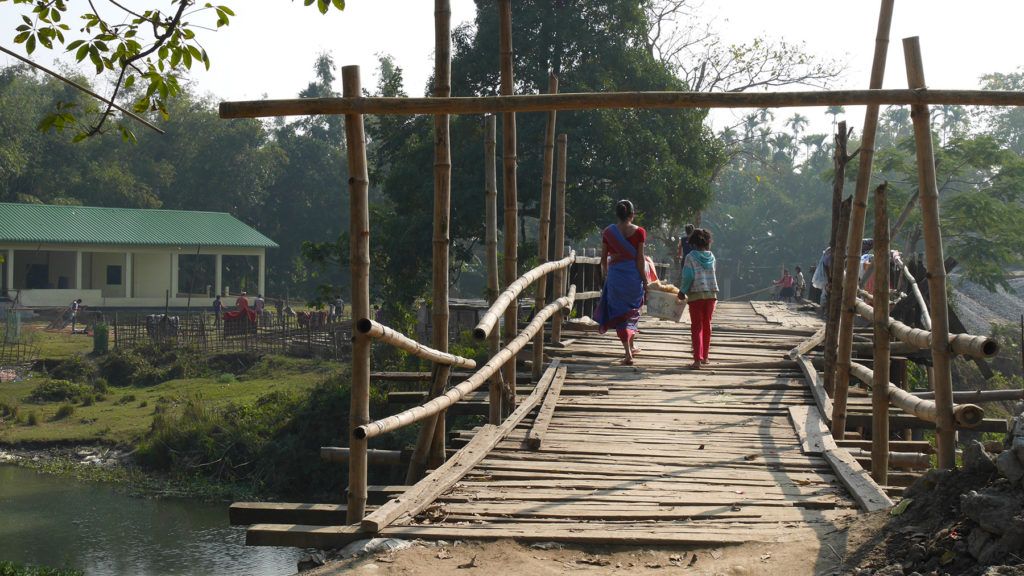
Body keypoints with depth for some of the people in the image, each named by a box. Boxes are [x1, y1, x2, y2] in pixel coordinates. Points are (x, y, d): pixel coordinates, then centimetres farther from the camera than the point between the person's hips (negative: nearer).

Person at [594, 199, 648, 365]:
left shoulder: (608, 232, -1)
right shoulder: (639, 232, -4)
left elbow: (603, 257, 6)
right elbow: (640, 258, -6)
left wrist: (604, 272, 25)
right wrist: (644, 281, -1)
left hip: (615, 274, 0)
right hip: (634, 274, 0)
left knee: (620, 313, 4)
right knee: (632, 310, 21)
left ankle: (628, 352, -6)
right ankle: (631, 345, 30)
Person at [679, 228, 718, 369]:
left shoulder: (690, 257, -6)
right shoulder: (711, 257, 7)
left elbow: (688, 277, -13)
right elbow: (712, 275, 12)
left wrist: (683, 291, -1)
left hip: (696, 294, -4)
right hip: (712, 293, 4)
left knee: (696, 327, -4)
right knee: (707, 325, 16)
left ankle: (697, 359, -15)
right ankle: (704, 356, 26)